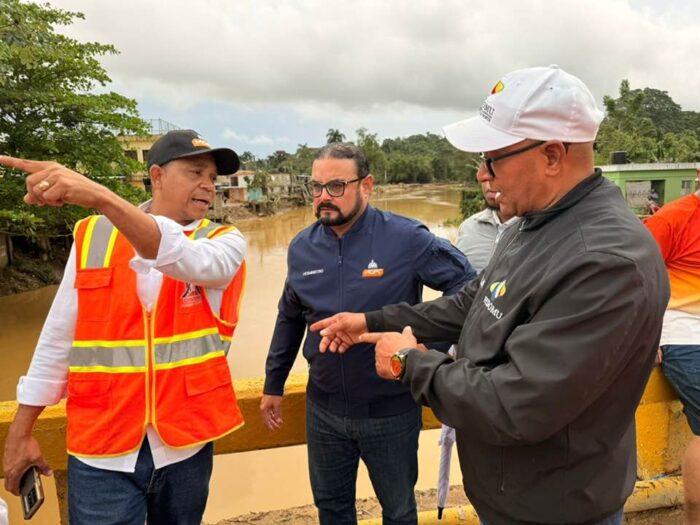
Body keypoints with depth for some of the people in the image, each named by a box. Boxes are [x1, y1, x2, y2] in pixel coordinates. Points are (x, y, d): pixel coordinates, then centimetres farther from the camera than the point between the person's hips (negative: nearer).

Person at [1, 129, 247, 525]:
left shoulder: (225, 242, -4)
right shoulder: (92, 237, 1)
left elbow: (189, 261, -28)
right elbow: (59, 337, 5)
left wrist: (100, 197, -39)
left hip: (185, 443, 1)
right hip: (100, 447, 0)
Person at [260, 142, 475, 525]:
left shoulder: (406, 238, -17)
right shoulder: (301, 247, -1)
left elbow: (466, 283, -13)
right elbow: (289, 318, 10)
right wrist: (273, 385, 14)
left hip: (392, 409, -3)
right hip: (323, 409, 4)